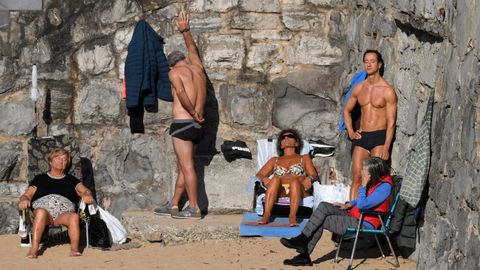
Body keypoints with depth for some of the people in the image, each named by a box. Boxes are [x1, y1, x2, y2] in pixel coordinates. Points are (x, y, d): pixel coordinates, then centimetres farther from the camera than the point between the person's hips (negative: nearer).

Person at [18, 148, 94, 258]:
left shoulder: (71, 180, 28)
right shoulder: (40, 178, 25)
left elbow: (85, 191, 15)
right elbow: (27, 195, 16)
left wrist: (87, 195, -11)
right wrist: (24, 200, -9)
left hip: (64, 213, 1)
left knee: (74, 216, -34)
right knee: (41, 212, -38)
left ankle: (74, 249, -42)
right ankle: (34, 249, -45)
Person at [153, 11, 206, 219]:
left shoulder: (175, 72, -3)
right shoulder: (197, 68, 15)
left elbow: (181, 92, -21)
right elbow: (192, 48, 34)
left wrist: (193, 113, -13)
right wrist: (185, 30, 47)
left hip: (183, 123, -7)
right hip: (197, 126, 7)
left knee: (187, 167, -9)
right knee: (183, 167, 13)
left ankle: (194, 208, -12)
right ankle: (173, 205, 18)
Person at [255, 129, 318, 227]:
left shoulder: (304, 158, 30)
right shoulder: (275, 160, 35)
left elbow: (314, 174, 14)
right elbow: (259, 175, 22)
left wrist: (309, 178, -11)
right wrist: (264, 179, -3)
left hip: (299, 191, -1)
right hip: (278, 193, 1)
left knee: (295, 181, -36)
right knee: (275, 179, -34)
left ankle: (292, 217, -52)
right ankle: (266, 215, -48)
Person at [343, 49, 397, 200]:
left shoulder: (387, 91, -5)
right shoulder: (358, 88, 10)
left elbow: (391, 122, -8)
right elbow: (347, 110, 25)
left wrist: (386, 148, -15)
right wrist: (350, 132, 11)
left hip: (379, 137, -5)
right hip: (361, 137, 5)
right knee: (356, 178, -1)